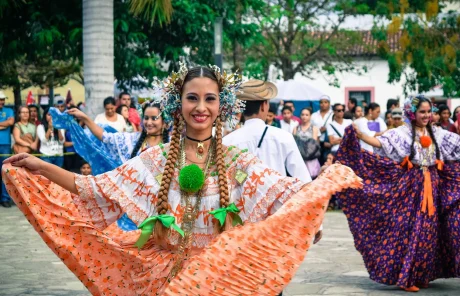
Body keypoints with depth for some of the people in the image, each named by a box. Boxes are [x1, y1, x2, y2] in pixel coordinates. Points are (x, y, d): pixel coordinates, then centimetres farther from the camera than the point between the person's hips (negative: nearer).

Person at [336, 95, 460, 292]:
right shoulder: (402, 133, -3)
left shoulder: (438, 134, 10)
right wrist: (358, 134, -28)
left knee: (428, 231, 6)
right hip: (411, 185, -5)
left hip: (432, 186, 5)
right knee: (410, 229, -6)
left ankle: (422, 276, 16)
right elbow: (380, 143, -14)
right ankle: (405, 277, -1)